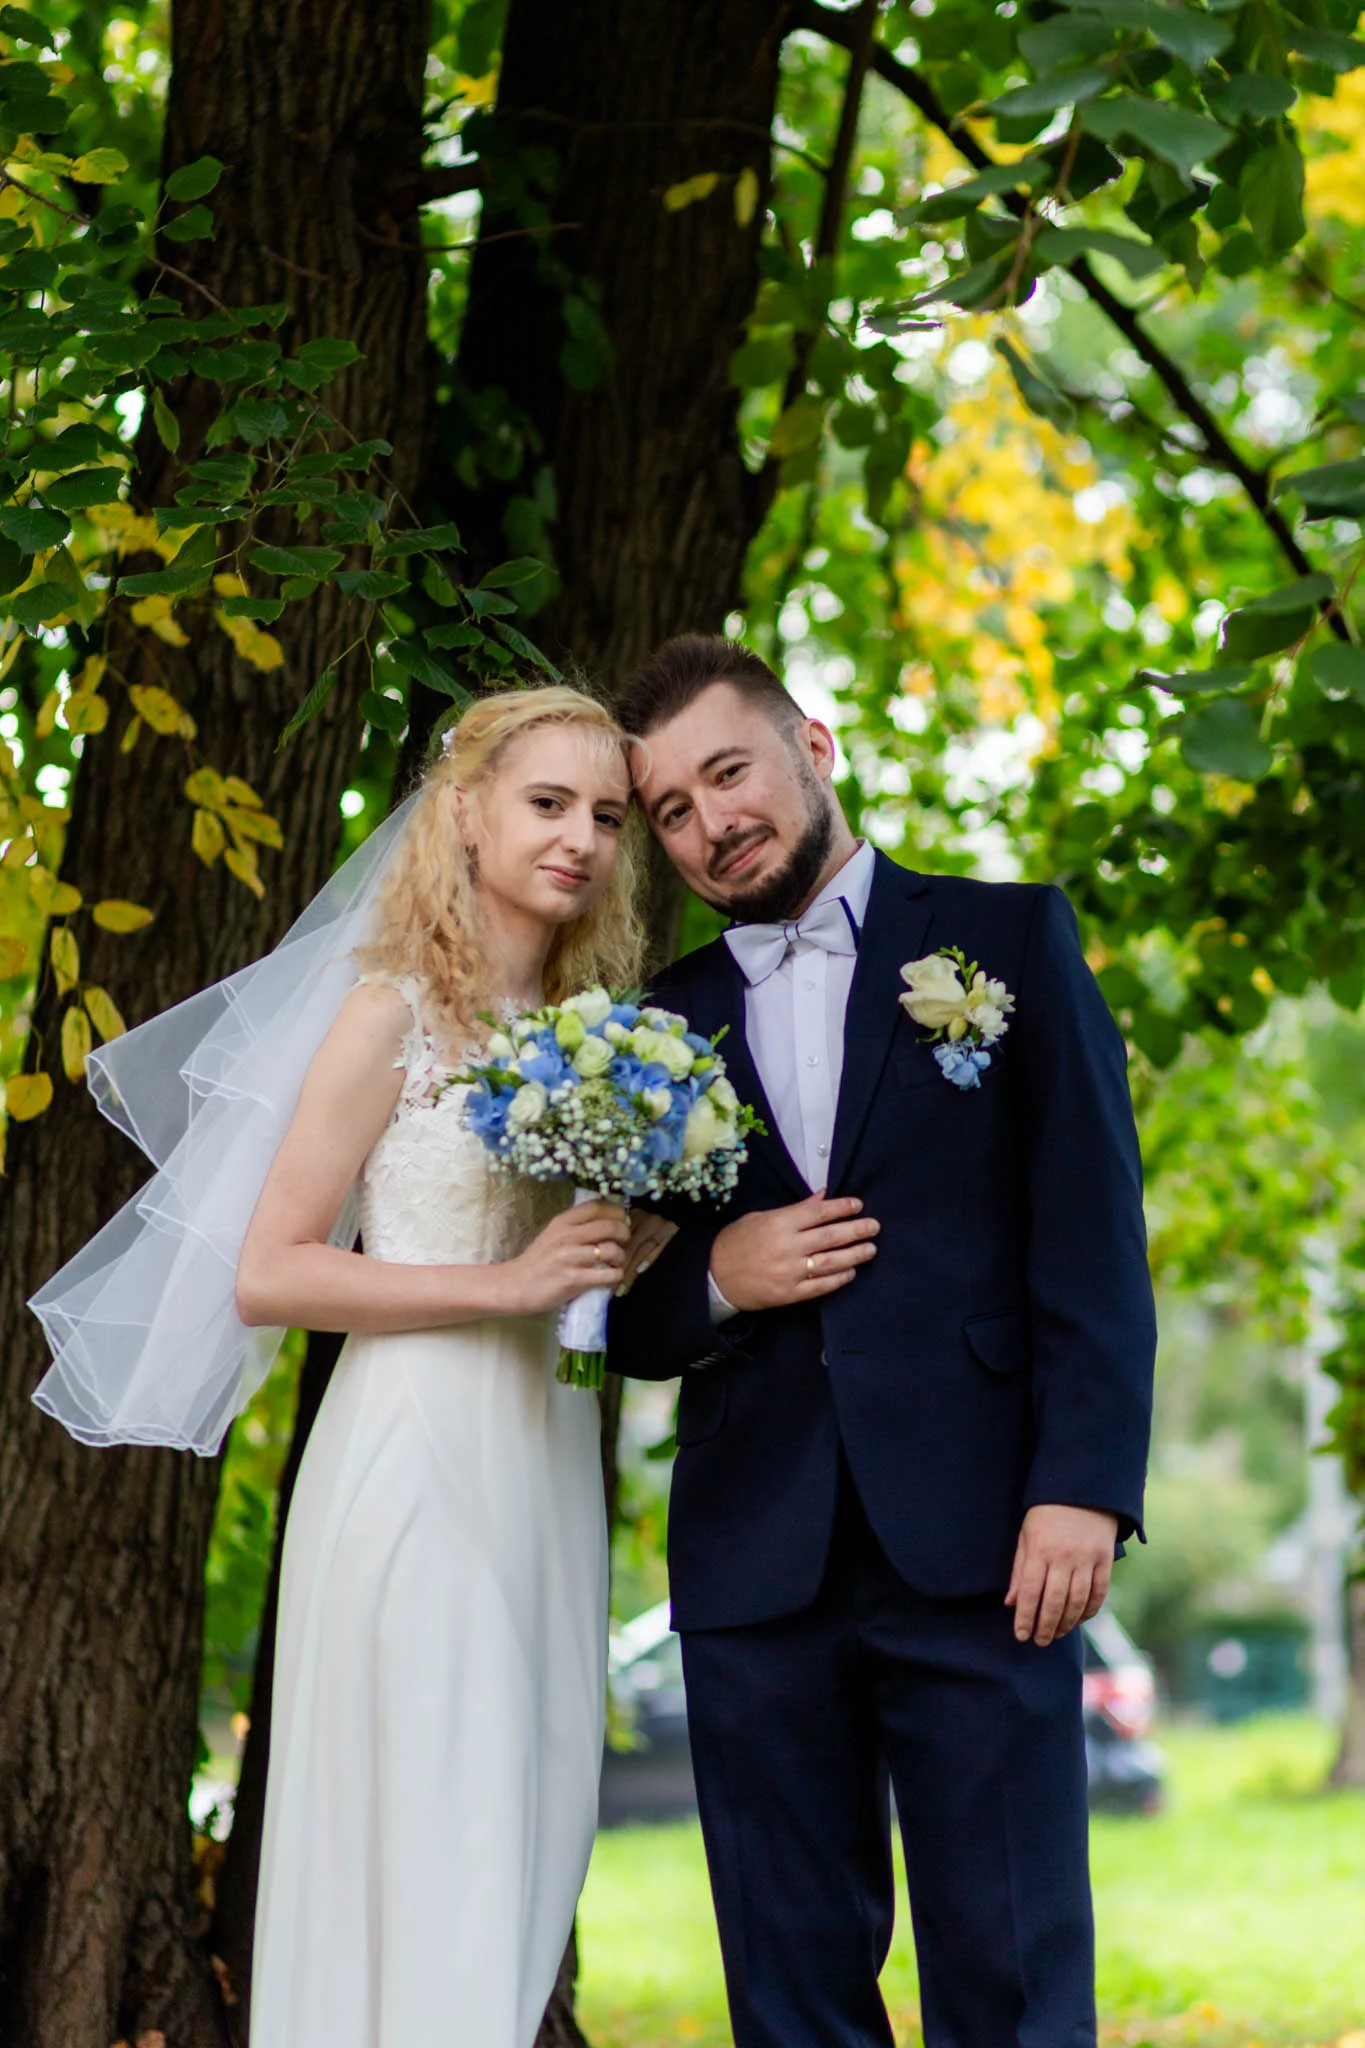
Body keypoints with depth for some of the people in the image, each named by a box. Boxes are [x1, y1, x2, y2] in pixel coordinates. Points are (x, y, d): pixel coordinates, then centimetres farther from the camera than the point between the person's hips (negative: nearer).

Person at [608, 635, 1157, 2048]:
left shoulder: (1007, 937, 7)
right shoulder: (667, 1023, 16)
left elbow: (1090, 1230, 0)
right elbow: (624, 1321, 17)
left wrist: (1084, 1486, -11)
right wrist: (713, 1281, -6)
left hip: (972, 1545, -3)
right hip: (755, 1561, 3)